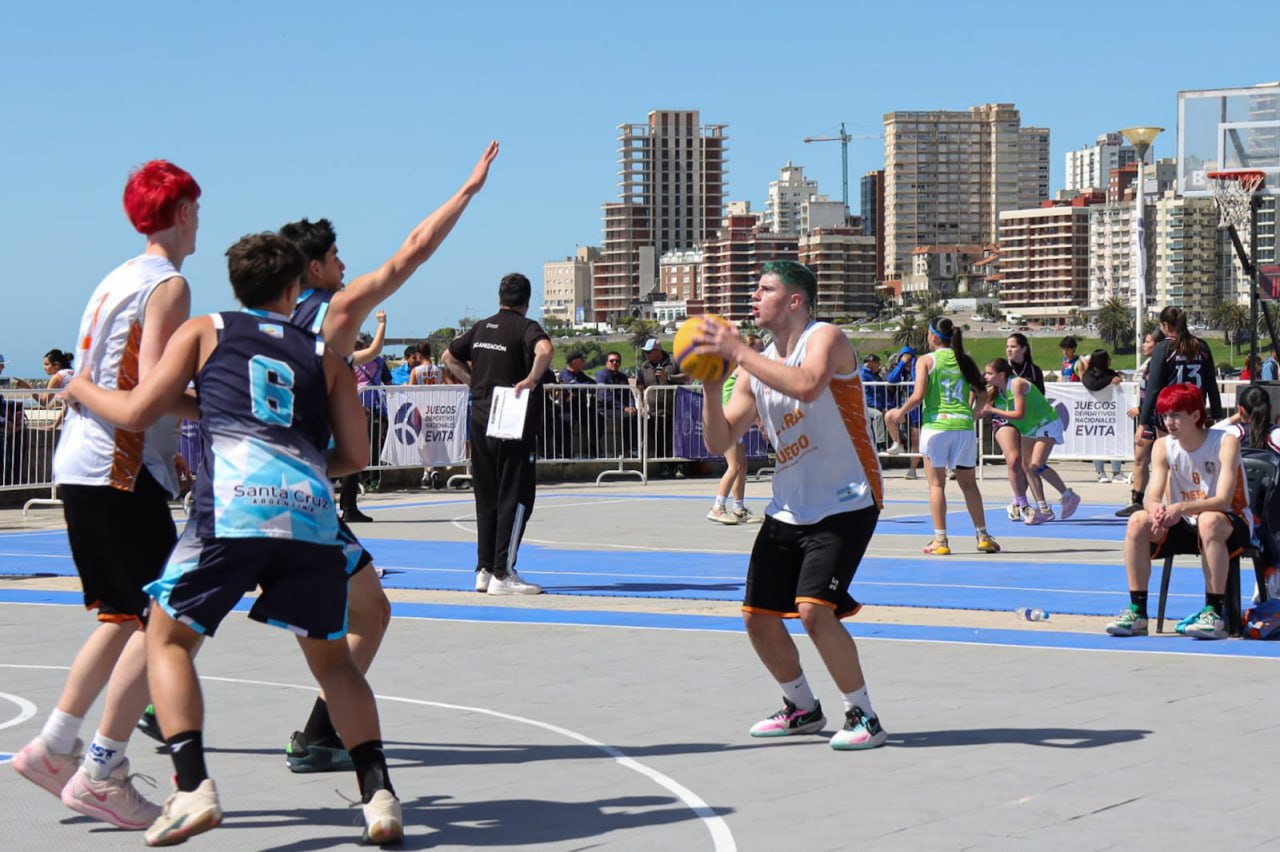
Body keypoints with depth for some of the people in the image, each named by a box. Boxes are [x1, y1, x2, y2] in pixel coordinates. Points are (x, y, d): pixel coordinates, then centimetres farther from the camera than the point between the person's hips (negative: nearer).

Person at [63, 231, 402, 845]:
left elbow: (137, 413, 13)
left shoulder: (204, 332, 19)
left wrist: (81, 389, 32)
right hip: (312, 512, 2)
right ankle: (378, 794, 4)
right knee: (332, 658, 19)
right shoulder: (323, 356, 25)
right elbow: (356, 455, 22)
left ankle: (192, 789, -5)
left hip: (233, 504, -2)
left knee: (168, 637, 13)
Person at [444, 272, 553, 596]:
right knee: (516, 498, -3)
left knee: (487, 499, 13)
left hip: (480, 421, 7)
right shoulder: (525, 327, -8)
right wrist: (532, 379, -18)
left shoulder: (482, 328, 12)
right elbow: (545, 349, -30)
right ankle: (503, 574, -6)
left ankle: (484, 570, 16)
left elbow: (450, 356, 23)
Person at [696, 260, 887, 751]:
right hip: (789, 508, 8)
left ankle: (863, 717, -7)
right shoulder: (757, 366, 9)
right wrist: (713, 382, -9)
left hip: (845, 504, -8)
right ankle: (802, 709, 29)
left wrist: (737, 351, -29)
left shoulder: (825, 339, -11)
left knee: (814, 609, -22)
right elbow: (719, 442, 6)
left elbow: (806, 386, -35)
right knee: (758, 616, 7)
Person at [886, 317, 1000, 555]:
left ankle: (940, 540, 1)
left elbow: (918, 396, -9)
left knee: (937, 483, 3)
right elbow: (982, 395, 7)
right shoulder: (965, 361, 10)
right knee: (968, 483, 12)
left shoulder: (926, 360, 0)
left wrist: (899, 413, 5)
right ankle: (983, 536, 13)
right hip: (964, 426, 3)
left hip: (936, 426, -3)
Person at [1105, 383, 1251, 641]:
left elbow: (1223, 500, -27)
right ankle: (1137, 612, -19)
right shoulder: (1163, 447, -2)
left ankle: (1215, 614, -36)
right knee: (1138, 521, -21)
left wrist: (1181, 508, -43)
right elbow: (1152, 498, -11)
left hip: (1230, 525, -5)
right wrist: (1157, 510, -37)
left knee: (1209, 521, -39)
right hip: (1186, 526, 5)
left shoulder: (1225, 443, -17)